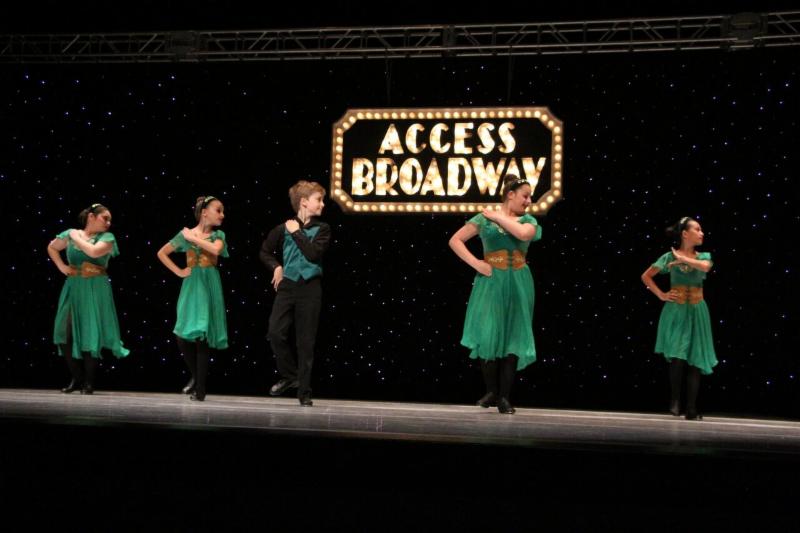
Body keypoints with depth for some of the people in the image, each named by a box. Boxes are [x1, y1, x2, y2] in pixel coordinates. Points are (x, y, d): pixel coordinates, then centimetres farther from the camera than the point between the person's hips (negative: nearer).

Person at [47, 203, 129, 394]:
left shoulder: (106, 237, -1)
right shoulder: (70, 234, 7)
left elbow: (94, 251, -20)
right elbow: (51, 248, 24)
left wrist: (77, 237, -6)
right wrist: (61, 266, 9)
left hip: (95, 289, -3)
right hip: (73, 288, 3)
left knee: (91, 334, -3)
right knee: (64, 332, -2)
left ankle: (89, 382, 7)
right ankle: (77, 377, 13)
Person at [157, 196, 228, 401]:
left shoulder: (218, 235, 6)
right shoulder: (186, 234, 5)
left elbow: (216, 249, -17)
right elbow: (162, 253, 9)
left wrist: (193, 237, -7)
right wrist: (179, 271, 2)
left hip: (209, 287, -1)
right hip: (191, 286, 1)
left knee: (203, 336, -5)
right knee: (183, 335, -5)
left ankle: (200, 388, 2)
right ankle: (195, 376, 20)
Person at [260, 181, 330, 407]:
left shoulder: (322, 229, 2)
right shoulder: (284, 227, 3)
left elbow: (313, 254, -14)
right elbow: (265, 251, 16)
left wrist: (297, 233, -9)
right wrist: (276, 266, 0)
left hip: (310, 288, -1)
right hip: (287, 286, 1)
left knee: (305, 342, 1)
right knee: (275, 333, -11)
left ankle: (304, 392, 8)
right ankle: (289, 375, 13)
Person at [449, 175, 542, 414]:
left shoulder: (529, 220, 9)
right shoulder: (484, 218, 3)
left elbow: (523, 233, -15)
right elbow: (455, 240, 3)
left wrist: (498, 217, -5)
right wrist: (475, 263, -7)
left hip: (518, 284, 2)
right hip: (491, 282, -2)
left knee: (514, 338, 0)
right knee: (488, 334, -8)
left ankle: (504, 397, 5)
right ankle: (492, 391, 8)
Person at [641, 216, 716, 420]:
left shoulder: (704, 256, 7)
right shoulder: (669, 257, 1)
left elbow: (705, 267, -18)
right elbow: (646, 276, 6)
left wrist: (682, 258, -8)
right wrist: (661, 295, -1)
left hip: (696, 313, 3)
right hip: (676, 312, -3)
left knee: (695, 360, 0)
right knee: (677, 358, -17)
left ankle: (691, 409, 4)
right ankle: (675, 399, 2)